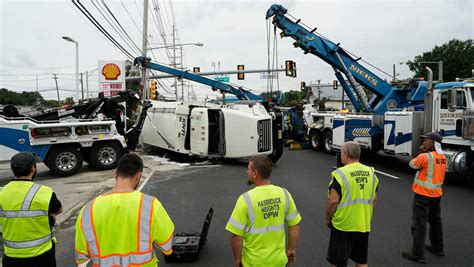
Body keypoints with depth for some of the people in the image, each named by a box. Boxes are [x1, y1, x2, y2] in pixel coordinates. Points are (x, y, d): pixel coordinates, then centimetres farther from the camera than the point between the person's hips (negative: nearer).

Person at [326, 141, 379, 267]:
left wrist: (328, 219, -4)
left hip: (343, 226, -6)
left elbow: (333, 200, -19)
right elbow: (374, 199, 9)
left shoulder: (341, 173, -17)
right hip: (364, 225, 6)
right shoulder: (371, 173, 2)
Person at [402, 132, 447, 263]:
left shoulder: (425, 156, -21)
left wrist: (421, 152, -2)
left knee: (419, 224, -2)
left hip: (423, 195, -8)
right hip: (437, 194, 8)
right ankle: (438, 248, 38)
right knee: (435, 221, 23)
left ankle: (418, 254, 2)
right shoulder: (443, 157, 4)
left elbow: (412, 164, -7)